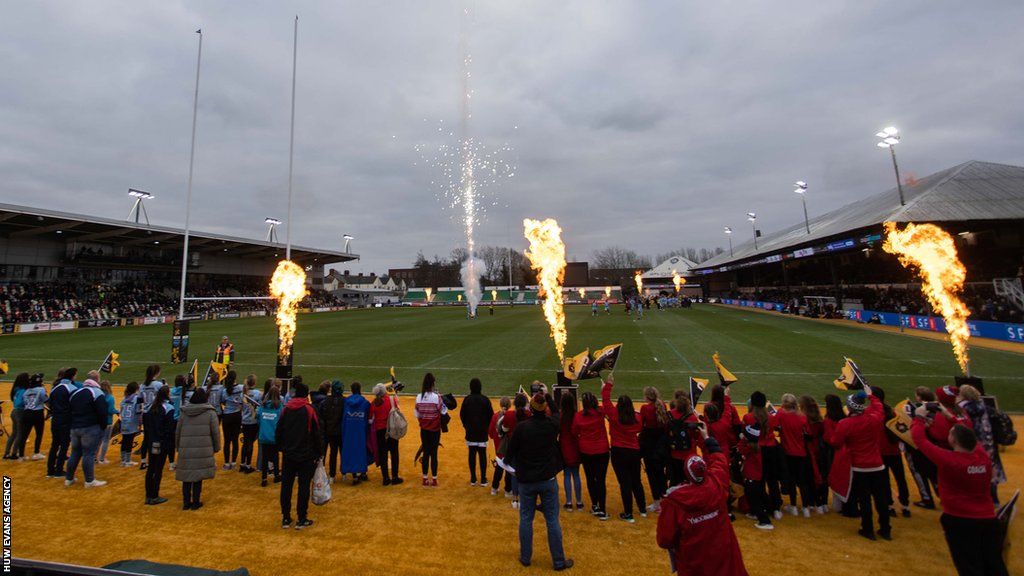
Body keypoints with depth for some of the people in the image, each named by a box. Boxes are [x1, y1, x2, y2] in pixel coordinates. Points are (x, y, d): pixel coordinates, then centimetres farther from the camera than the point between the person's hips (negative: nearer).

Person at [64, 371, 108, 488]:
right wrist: (103, 427, -1)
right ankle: (89, 481, 2)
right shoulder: (97, 393, -11)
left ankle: (69, 478, 26)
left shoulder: (75, 392, 11)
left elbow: (69, 412, 16)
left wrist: (71, 426, 22)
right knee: (89, 454, -3)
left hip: (75, 428, 7)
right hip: (90, 429, -7)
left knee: (75, 453, 18)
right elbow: (102, 413, -14)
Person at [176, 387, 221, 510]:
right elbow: (215, 432, -4)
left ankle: (186, 502, 22)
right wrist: (216, 448, 9)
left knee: (186, 476, 14)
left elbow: (177, 432, 11)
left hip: (185, 450, 3)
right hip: (203, 451, -3)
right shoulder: (210, 412, -5)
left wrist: (178, 447, 23)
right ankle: (196, 502, 16)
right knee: (198, 477, 8)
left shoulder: (184, 412, 5)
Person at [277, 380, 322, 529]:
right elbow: (317, 434, -9)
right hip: (306, 455, -4)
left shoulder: (286, 409, 0)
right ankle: (301, 520, 9)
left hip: (288, 454, 4)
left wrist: (281, 447, 20)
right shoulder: (309, 410, -11)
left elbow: (278, 432, 6)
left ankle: (286, 518, 20)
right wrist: (318, 453, 2)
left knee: (286, 486, 13)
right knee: (304, 487, 4)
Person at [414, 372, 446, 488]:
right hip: (435, 430, -3)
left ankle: (425, 479, 21)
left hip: (424, 430, 3)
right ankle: (434, 480, 14)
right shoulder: (436, 397, -17)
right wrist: (443, 402, 6)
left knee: (425, 453, 13)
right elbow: (443, 411, -8)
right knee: (434, 454, 7)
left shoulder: (419, 397, -6)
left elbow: (417, 414, 2)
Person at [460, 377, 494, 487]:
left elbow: (462, 415, 2)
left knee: (472, 454, 8)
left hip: (470, 432, 1)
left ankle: (473, 479, 15)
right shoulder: (485, 399, -9)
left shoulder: (467, 399, -5)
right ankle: (483, 480, 11)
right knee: (482, 455, 6)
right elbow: (491, 415, -4)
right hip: (482, 432, -1)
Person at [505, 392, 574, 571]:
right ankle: (559, 561, 20)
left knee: (526, 519, 15)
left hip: (526, 481, 0)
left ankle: (525, 557, 29)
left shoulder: (521, 427, -17)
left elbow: (511, 453, -7)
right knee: (552, 520, 10)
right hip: (548, 480, 1)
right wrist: (546, 396, 21)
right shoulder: (553, 425, -12)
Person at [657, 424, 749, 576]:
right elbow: (719, 458, 0)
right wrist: (707, 437, 13)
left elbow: (665, 537, -18)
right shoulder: (717, 484, -21)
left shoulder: (674, 499, -28)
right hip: (722, 553, 2)